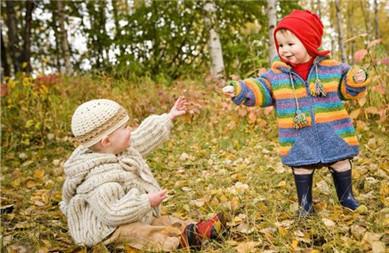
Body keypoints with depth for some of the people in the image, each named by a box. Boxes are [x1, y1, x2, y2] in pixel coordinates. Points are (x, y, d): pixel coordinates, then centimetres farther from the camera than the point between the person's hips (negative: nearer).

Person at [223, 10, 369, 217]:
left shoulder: (331, 67, -4)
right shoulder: (276, 74, -3)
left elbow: (345, 89, 5)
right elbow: (259, 91, -1)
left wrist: (356, 80, -15)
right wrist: (239, 89, -16)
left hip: (333, 133, 0)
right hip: (298, 139, 0)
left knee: (341, 164, 13)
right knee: (301, 168, 9)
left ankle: (346, 196, 35)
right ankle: (304, 203, 28)